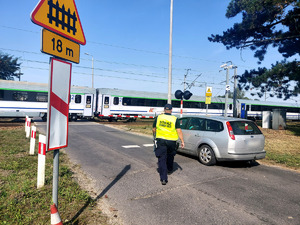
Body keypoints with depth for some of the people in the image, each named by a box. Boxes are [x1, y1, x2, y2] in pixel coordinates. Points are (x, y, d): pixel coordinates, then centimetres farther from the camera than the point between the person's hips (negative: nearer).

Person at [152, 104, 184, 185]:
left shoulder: (158, 117, 3)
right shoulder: (175, 119, -1)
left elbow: (153, 129, 11)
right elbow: (179, 131, -8)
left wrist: (155, 136, 31)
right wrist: (182, 141, -4)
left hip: (160, 140, -1)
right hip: (171, 141, 1)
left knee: (162, 159, 1)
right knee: (170, 156, 25)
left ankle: (163, 178, -6)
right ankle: (169, 170, 47)